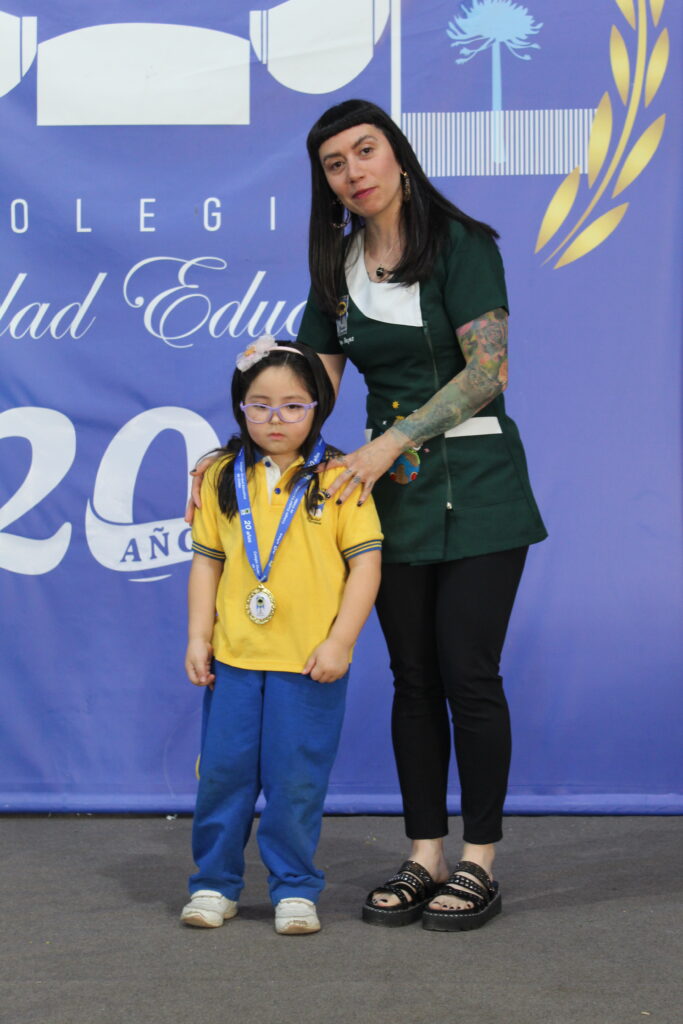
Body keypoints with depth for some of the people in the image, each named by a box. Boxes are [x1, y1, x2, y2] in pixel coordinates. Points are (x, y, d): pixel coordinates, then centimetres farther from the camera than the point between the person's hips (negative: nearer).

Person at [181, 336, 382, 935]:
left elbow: (366, 563, -5)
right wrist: (197, 637, 4)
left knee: (297, 780, 4)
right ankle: (214, 884, 24)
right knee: (223, 771, 9)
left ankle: (295, 890, 19)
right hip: (233, 656, 3)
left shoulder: (338, 479, -4)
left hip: (310, 662, -3)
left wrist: (339, 641, -10)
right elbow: (206, 560, 10)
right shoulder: (222, 479, 6)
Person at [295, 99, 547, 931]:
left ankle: (479, 863, 6)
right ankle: (424, 858, 15)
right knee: (413, 677, 7)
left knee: (467, 673, -5)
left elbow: (486, 369, -15)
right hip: (389, 489, 5)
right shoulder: (337, 270, 10)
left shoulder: (460, 244, -7)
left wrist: (390, 445, -18)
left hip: (474, 483, -5)